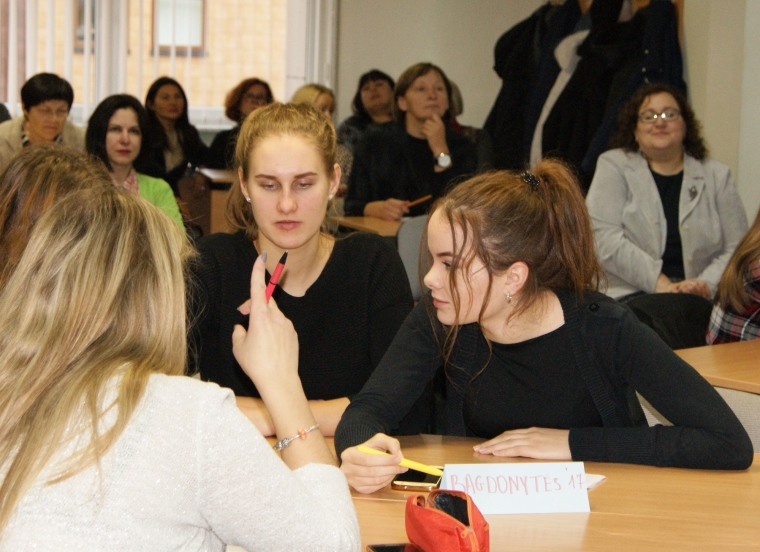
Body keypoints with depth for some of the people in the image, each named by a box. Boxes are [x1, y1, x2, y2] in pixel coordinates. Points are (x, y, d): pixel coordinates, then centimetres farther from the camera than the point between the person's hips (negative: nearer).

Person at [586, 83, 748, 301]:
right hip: (631, 297, -2)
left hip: (700, 302, 2)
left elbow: (737, 249, 9)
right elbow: (606, 240, -6)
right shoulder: (613, 166, 8)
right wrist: (661, 284, -15)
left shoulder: (716, 175, 16)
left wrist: (707, 283, -11)